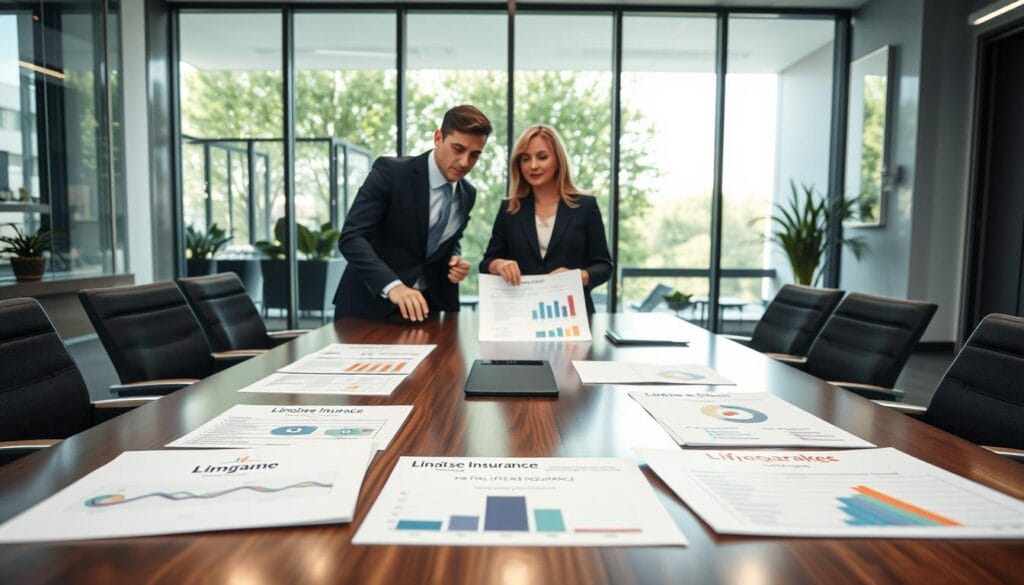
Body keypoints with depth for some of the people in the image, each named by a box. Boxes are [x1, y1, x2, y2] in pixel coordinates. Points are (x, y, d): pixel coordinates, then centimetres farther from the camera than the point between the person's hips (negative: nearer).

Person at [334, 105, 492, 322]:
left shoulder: (467, 195, 4)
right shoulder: (390, 172, -13)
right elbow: (351, 237, -22)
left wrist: (455, 259, -5)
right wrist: (393, 285, -36)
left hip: (426, 303, 4)